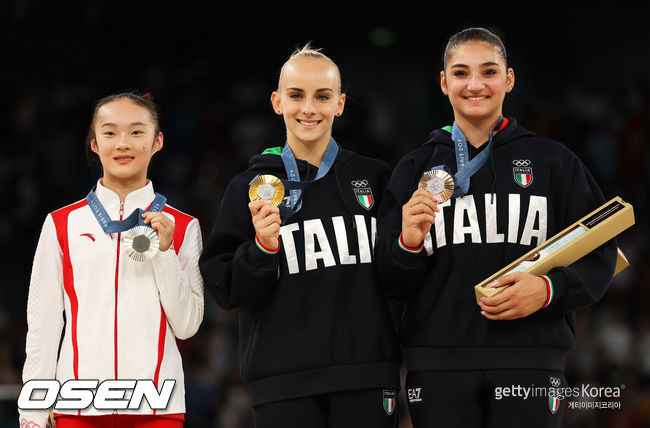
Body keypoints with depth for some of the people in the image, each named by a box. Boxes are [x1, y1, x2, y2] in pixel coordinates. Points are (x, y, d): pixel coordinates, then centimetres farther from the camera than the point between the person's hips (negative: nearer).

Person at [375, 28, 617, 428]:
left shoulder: (553, 161, 8)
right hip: (438, 362, 1)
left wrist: (550, 289, -12)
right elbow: (394, 285, 10)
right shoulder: (416, 169, 12)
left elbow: (599, 256, 6)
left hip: (531, 359, -1)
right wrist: (407, 244, -11)